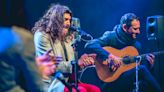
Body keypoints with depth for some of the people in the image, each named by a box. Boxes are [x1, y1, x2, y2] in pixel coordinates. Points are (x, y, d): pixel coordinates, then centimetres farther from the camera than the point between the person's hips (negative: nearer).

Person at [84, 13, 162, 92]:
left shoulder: (136, 45, 13)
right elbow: (89, 45, -21)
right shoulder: (111, 37, -6)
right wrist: (110, 56, -29)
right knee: (141, 70, -24)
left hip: (127, 83, 6)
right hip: (108, 82, -6)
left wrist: (147, 61, -2)